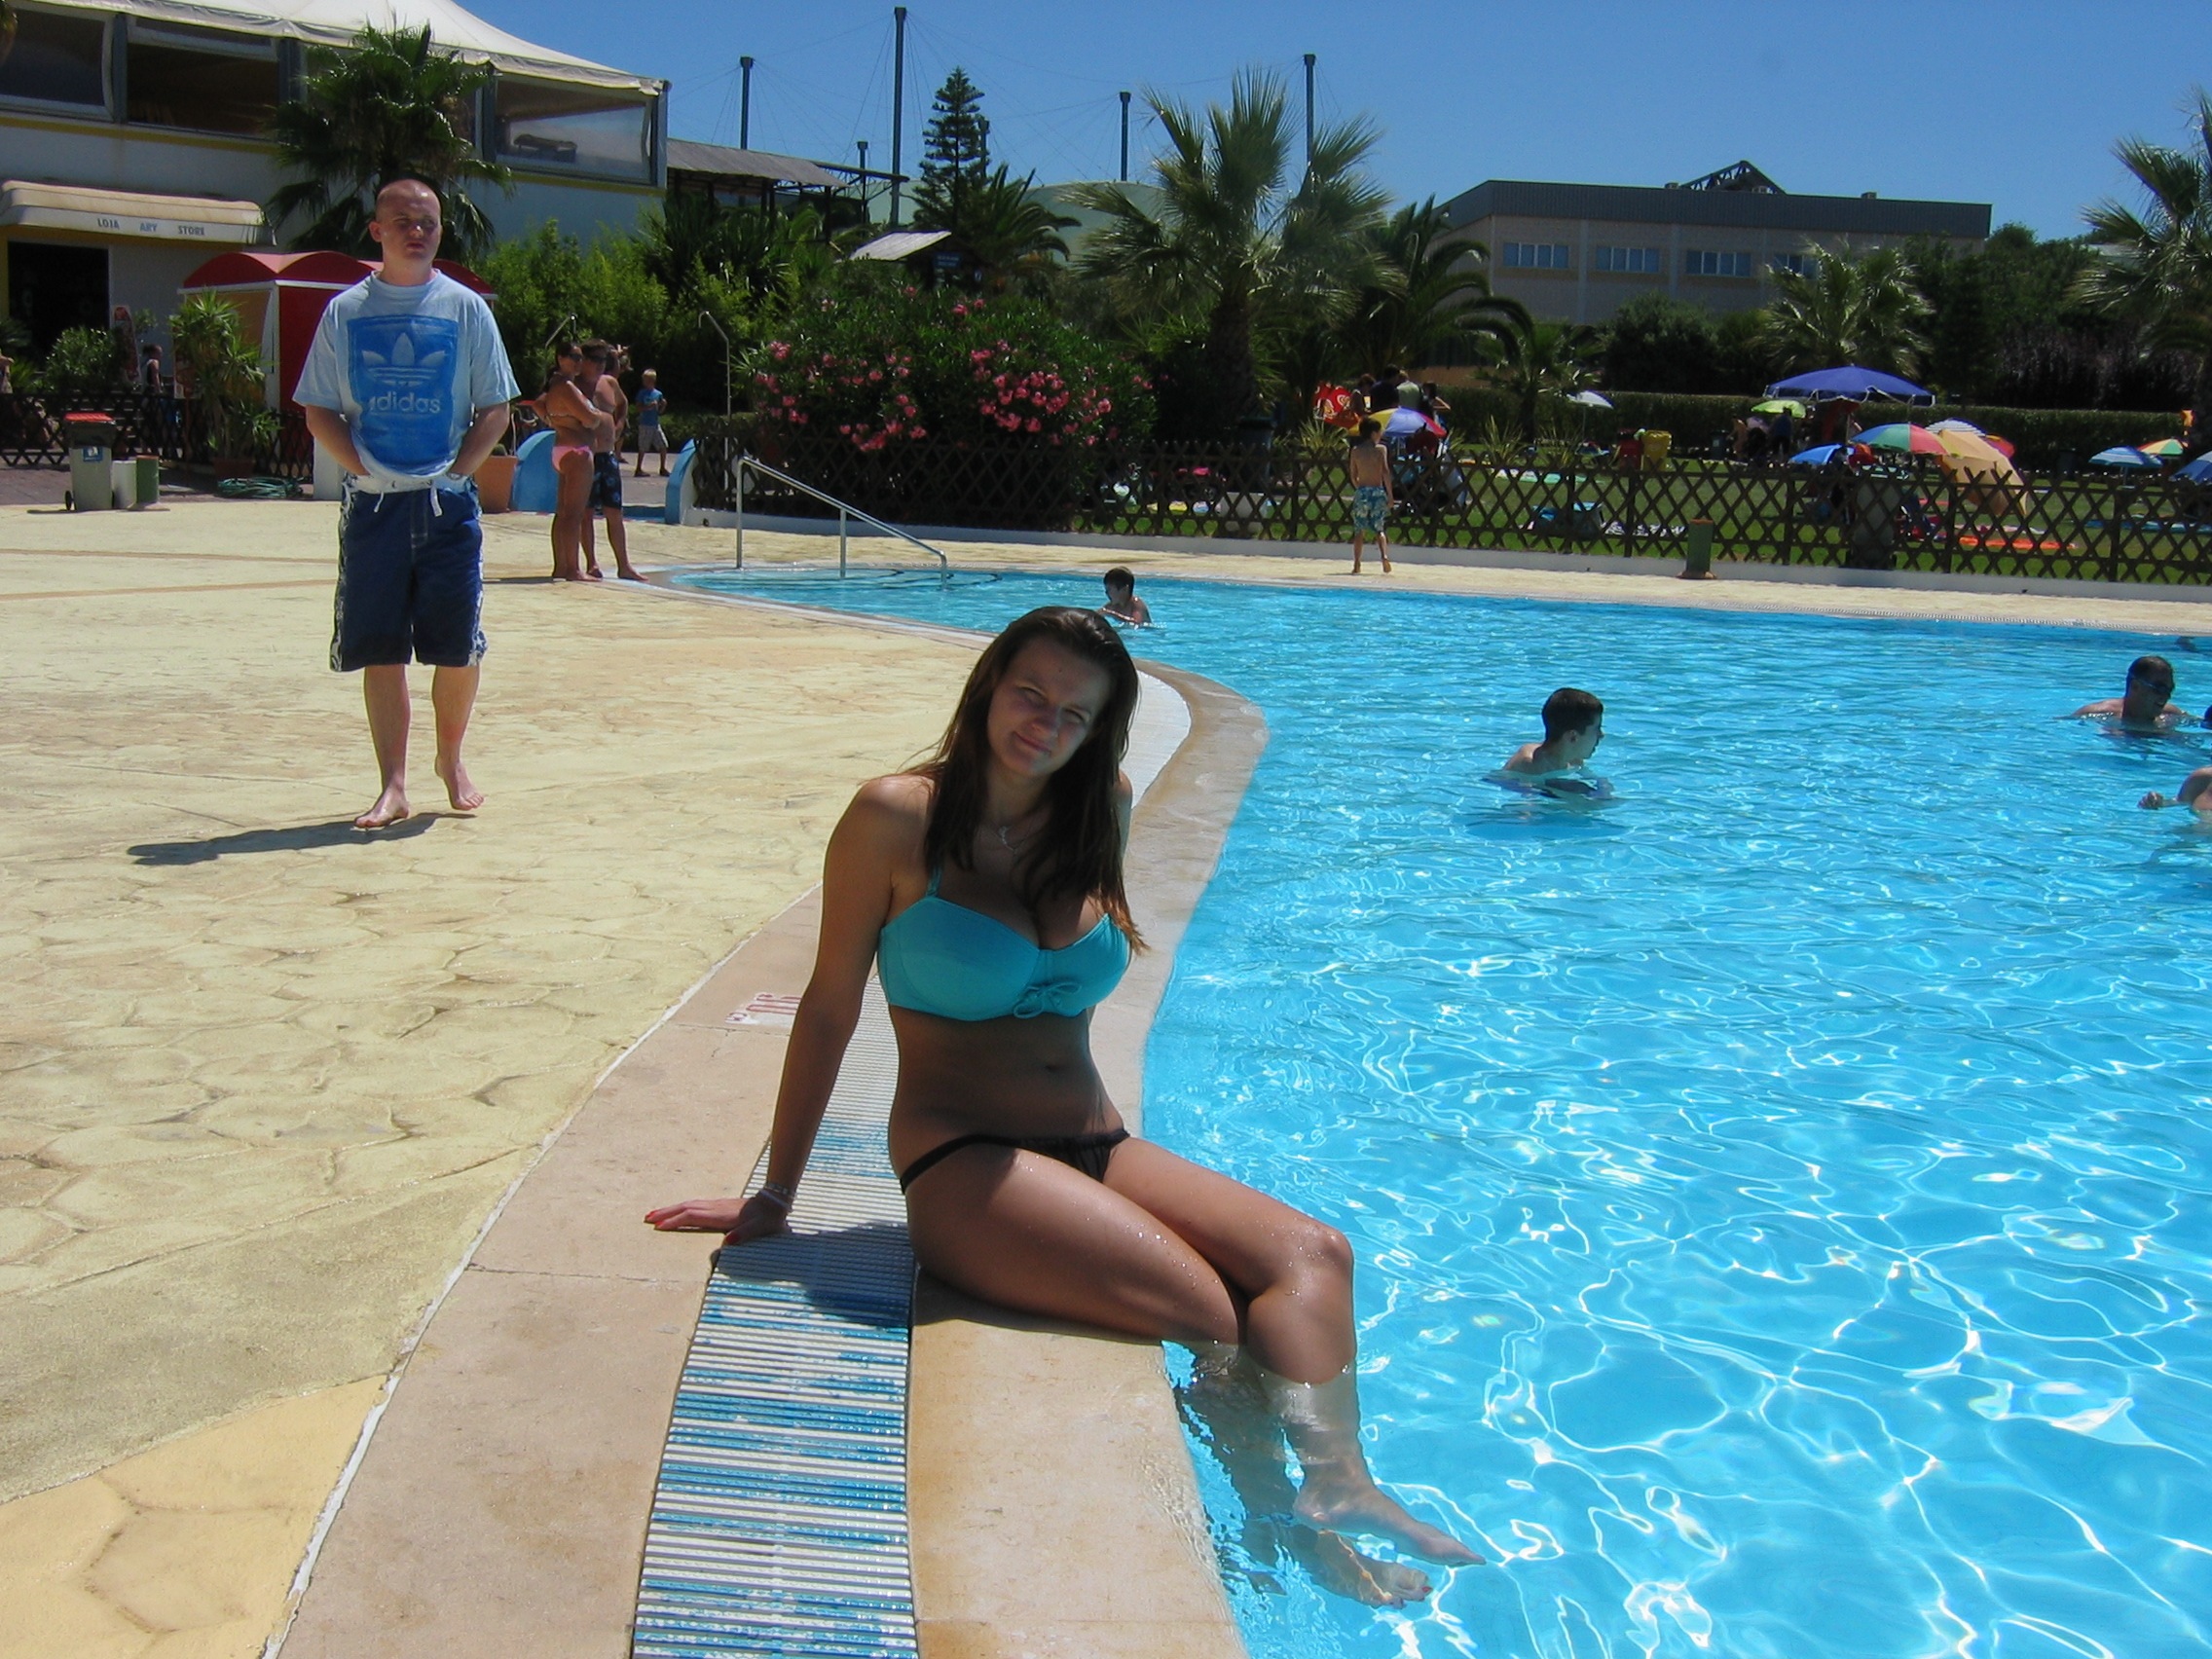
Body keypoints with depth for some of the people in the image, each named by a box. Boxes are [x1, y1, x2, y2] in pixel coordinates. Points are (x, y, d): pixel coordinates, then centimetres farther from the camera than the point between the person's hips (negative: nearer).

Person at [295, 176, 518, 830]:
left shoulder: (465, 309, 5)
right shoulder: (346, 311, 6)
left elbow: (494, 409, 5)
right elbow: (319, 411, 7)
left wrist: (457, 471, -6)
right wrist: (365, 468, -6)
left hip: (448, 502, 0)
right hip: (372, 502, 0)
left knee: (458, 647, 0)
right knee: (380, 651, 0)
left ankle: (451, 760, 23)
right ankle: (392, 785, 7)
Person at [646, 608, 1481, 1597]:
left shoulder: (1097, 811, 11)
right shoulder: (899, 819, -3)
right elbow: (830, 1006, 2)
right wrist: (773, 1195, 4)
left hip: (1096, 1147, 5)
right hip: (961, 1165, -5)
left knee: (1310, 1252, -22)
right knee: (1207, 1311, -28)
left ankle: (1334, 1487, -37)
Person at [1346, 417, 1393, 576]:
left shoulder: (1356, 450, 6)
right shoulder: (1381, 449, 0)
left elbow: (1353, 475, 6)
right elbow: (1385, 472, -9)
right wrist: (1390, 494, -7)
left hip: (1361, 492, 1)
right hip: (1378, 491, -1)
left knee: (1359, 531, 7)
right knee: (1379, 528, 8)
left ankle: (1356, 565, 1)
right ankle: (1384, 555, -16)